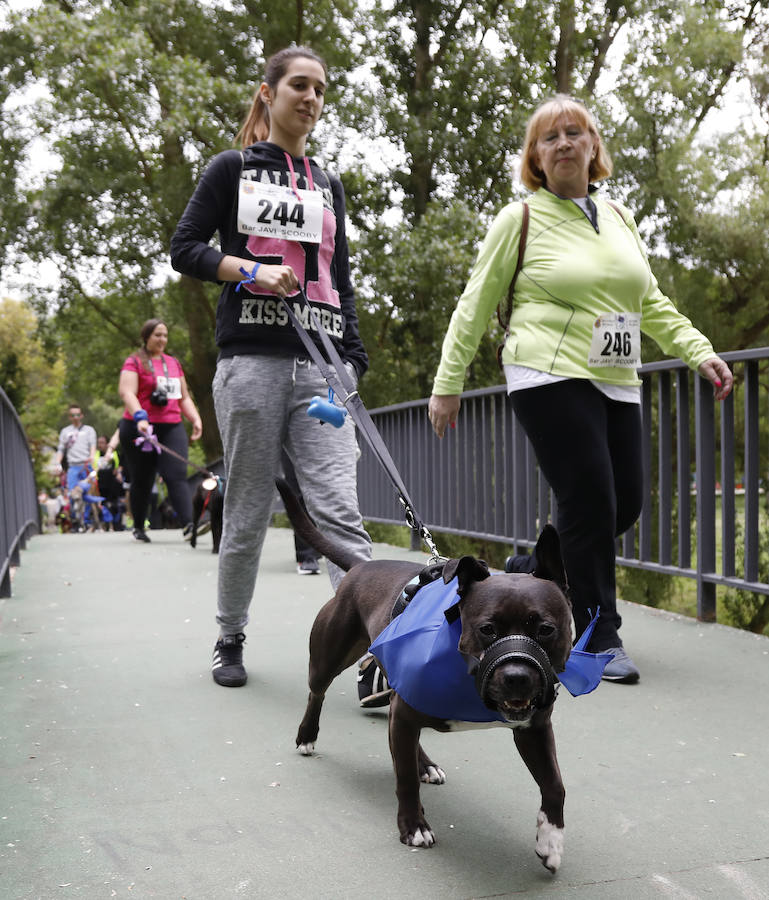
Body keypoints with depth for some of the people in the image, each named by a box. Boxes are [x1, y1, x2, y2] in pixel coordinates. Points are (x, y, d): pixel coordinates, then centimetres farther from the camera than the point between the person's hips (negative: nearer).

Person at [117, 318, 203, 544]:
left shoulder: (174, 363, 19)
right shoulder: (134, 362, 1)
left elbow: (184, 397, 24)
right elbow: (127, 392, -13)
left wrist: (195, 418, 9)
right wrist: (140, 417, -28)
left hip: (172, 428, 4)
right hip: (141, 429, -3)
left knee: (177, 475, -12)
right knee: (142, 480, 5)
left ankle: (189, 524, -25)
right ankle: (138, 527, 20)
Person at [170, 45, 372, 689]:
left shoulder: (328, 187, 22)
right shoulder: (234, 170, 10)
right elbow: (184, 249, 4)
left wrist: (354, 359, 10)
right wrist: (251, 270, -13)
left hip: (321, 363, 3)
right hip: (252, 357, -3)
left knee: (339, 509, -10)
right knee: (248, 514, 2)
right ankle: (230, 640, 20)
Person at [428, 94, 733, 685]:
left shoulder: (617, 217, 15)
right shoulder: (521, 219, 0)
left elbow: (652, 301, 22)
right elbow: (475, 307, 2)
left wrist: (699, 351, 11)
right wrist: (448, 383, 0)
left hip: (616, 383, 6)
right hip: (551, 379, -6)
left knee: (625, 504, 5)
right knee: (591, 503, -10)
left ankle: (529, 569, 28)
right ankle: (600, 639, 3)